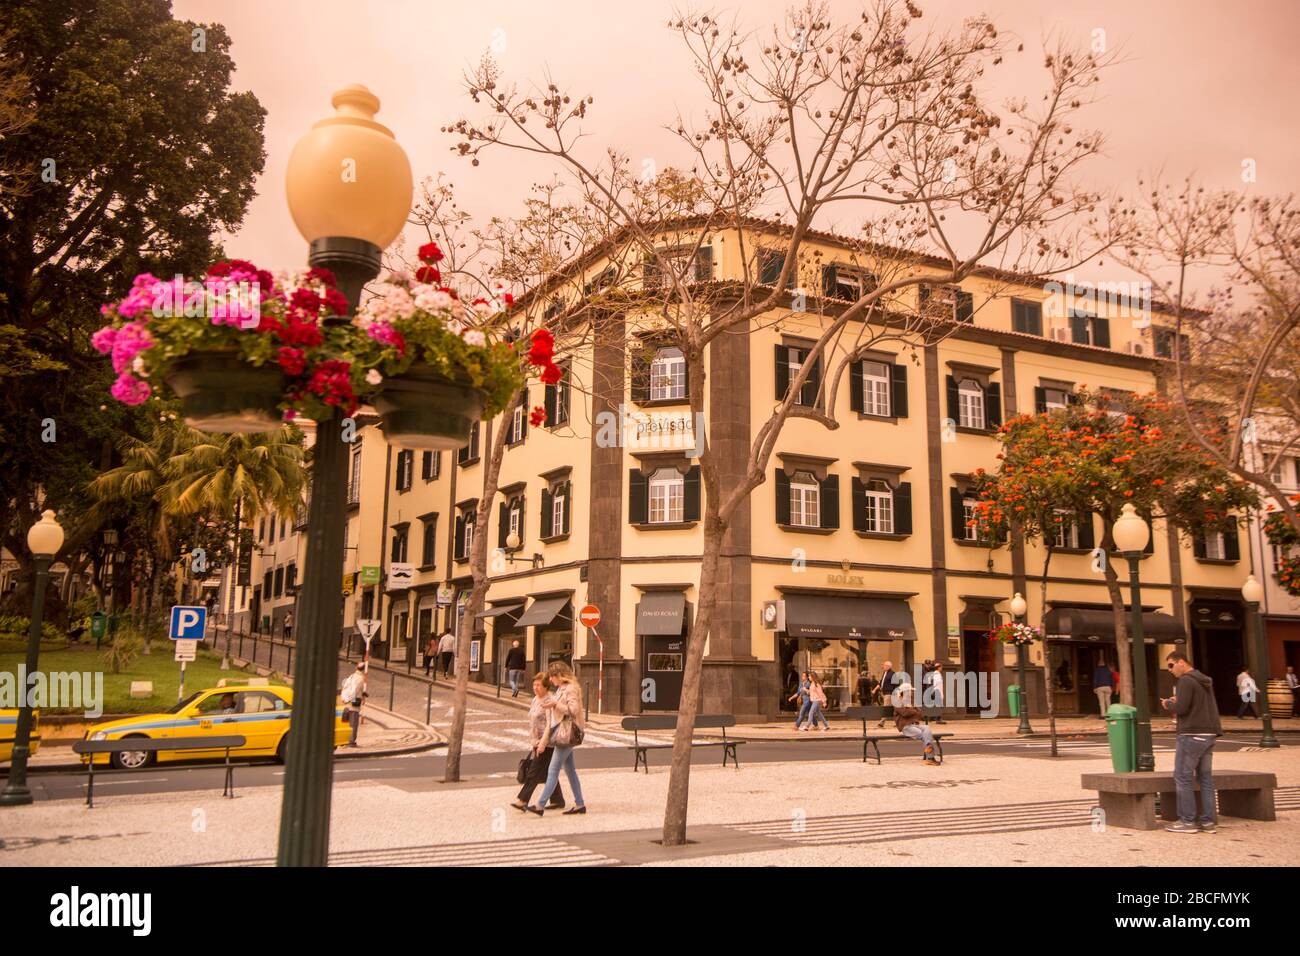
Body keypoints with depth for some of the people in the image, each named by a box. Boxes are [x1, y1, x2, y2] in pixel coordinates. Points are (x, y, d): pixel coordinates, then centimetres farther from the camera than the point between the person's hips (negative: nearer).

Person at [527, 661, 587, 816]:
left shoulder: (571, 689, -13)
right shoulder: (562, 689, 16)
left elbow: (574, 709, -21)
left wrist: (555, 704, -22)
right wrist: (551, 704, 7)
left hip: (566, 734, -10)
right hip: (562, 733, 10)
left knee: (553, 770, -8)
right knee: (569, 770, 12)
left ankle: (540, 805, -8)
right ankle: (580, 804, 17)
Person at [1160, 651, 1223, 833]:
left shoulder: (1186, 681, -12)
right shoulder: (1205, 681, 17)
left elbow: (1181, 708, -19)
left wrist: (1168, 704, 0)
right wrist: (1177, 703, 16)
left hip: (1192, 735, -9)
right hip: (1209, 735, 9)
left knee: (1183, 777, -2)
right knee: (1206, 778, 10)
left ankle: (1187, 821, -2)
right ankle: (1208, 821, 10)